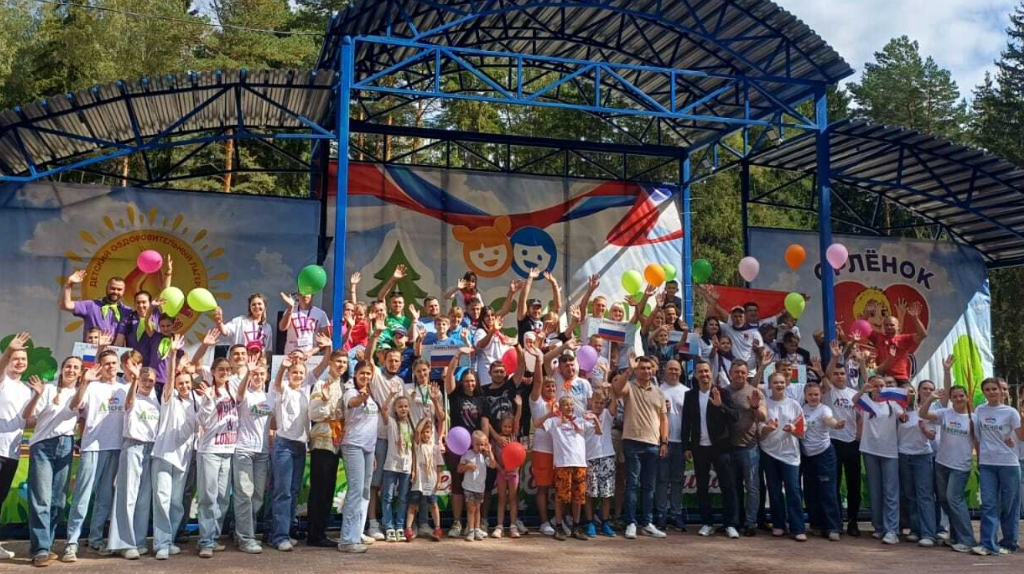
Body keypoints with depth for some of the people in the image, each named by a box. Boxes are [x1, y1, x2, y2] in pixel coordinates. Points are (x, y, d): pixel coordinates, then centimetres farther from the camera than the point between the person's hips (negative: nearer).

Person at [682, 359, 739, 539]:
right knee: (702, 487, 6)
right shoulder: (690, 395, 7)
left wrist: (720, 405, -24)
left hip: (720, 447, -2)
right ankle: (707, 523, 14)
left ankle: (730, 524, 3)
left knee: (727, 486, -3)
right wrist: (686, 447, 3)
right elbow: (686, 422, 8)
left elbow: (735, 417, -7)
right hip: (699, 448, 2)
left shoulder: (723, 393, 1)